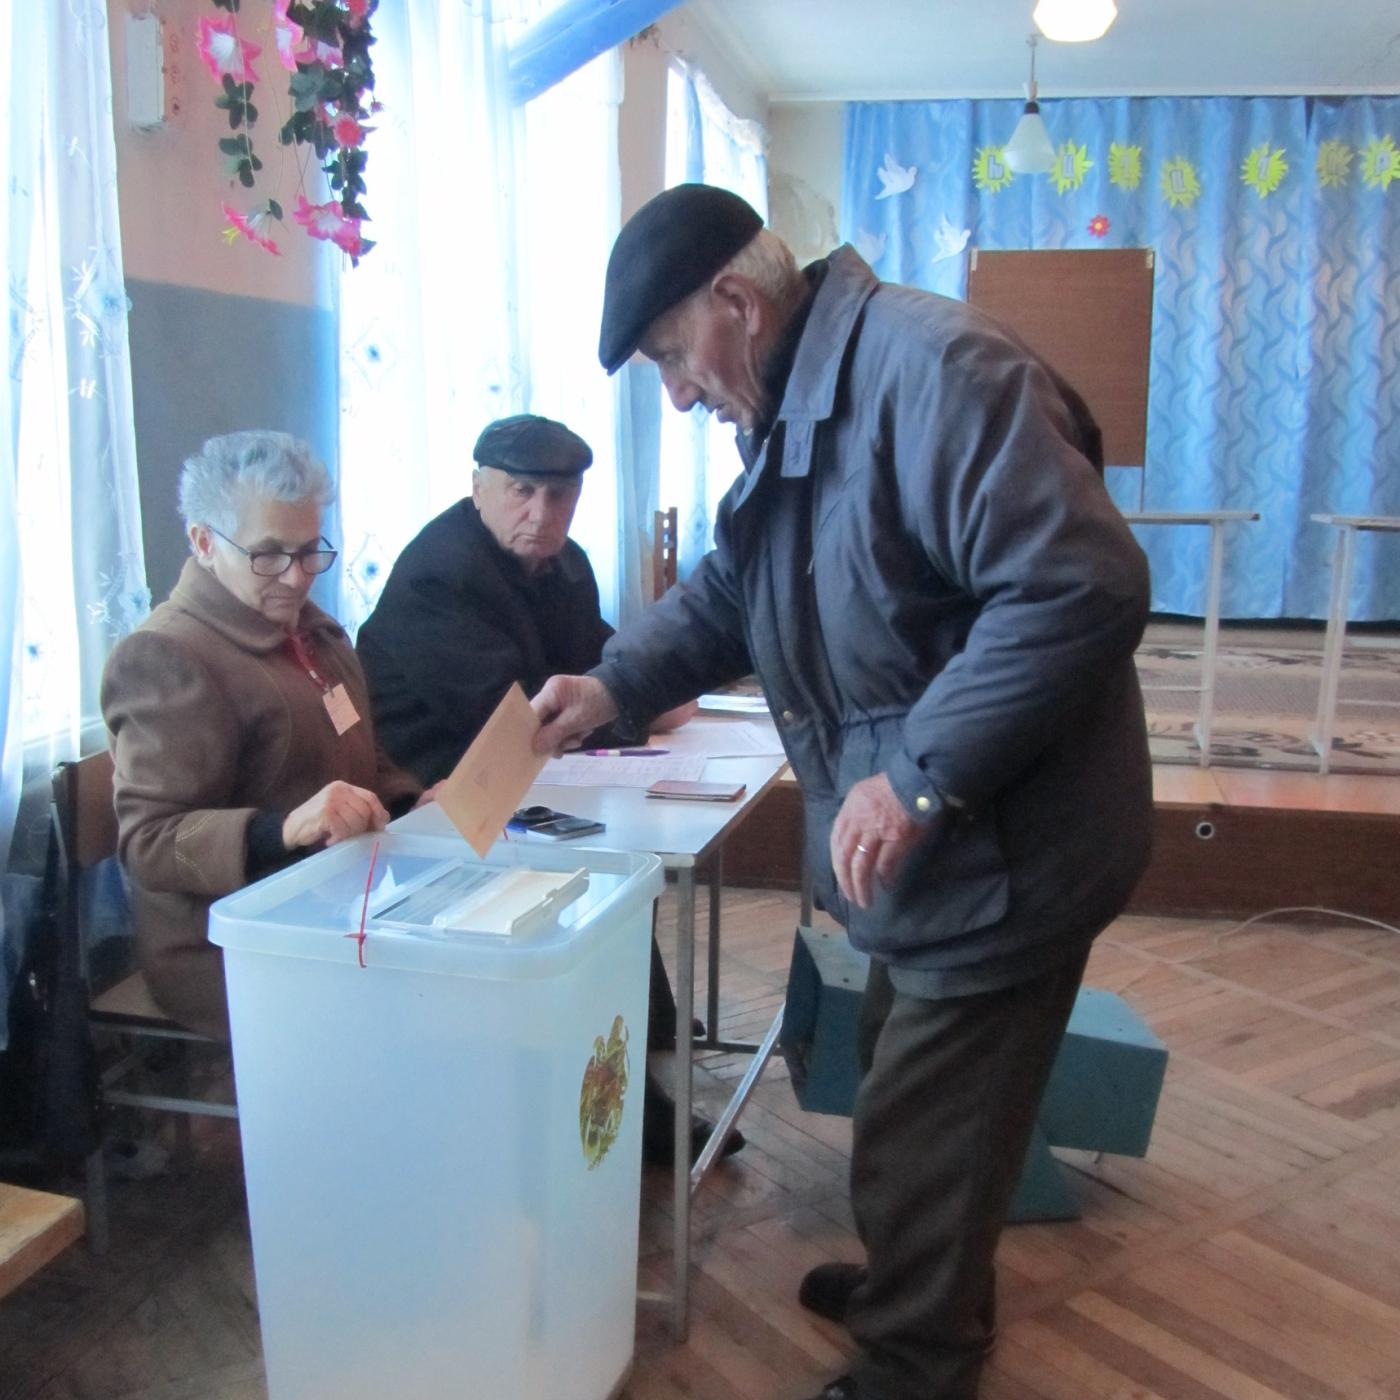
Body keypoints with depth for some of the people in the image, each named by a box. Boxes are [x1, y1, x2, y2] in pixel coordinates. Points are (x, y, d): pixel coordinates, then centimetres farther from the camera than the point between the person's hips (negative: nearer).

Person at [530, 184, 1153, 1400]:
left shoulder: (936, 368, -23)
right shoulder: (790, 409, 10)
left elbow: (1080, 588, -29)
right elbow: (731, 594, 19)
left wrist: (921, 775, -29)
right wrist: (615, 683, 4)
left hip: (1002, 855, -10)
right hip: (924, 851, 10)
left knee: (925, 1139, 6)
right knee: (912, 1103, 26)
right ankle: (921, 1291, 49)